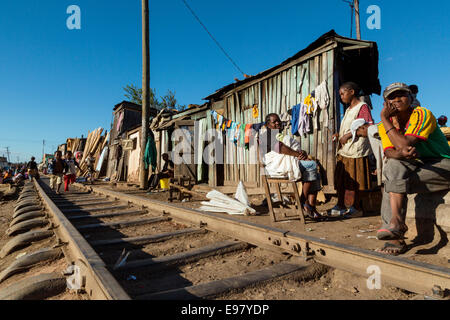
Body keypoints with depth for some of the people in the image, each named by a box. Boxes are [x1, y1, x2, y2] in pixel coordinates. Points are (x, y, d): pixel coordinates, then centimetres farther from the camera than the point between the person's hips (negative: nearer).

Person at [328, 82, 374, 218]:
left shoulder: (362, 107, -5)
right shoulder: (348, 109, 23)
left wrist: (349, 135, -18)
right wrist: (339, 135, 9)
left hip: (355, 150, -9)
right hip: (344, 149, 9)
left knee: (353, 180, -5)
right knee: (341, 179, 7)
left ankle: (355, 208, 5)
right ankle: (341, 206, 14)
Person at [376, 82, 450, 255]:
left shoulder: (422, 114, -14)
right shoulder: (386, 124, 3)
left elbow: (404, 144, -26)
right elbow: (388, 152, -9)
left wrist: (385, 119, -19)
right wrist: (401, 153, -34)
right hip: (416, 166, 5)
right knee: (393, 165, -26)